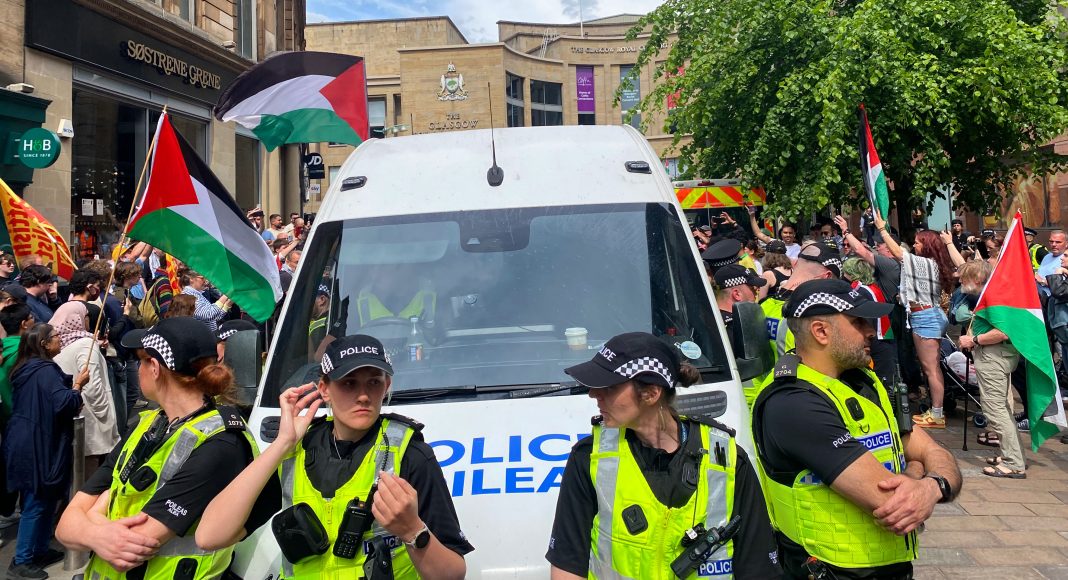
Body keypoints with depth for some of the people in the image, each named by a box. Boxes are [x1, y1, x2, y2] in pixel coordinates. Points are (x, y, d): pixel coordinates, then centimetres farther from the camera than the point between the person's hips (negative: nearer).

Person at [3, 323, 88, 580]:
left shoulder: (26, 368, 12)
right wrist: (78, 385, -12)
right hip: (37, 446, -10)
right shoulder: (46, 370, -18)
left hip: (27, 443, 10)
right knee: (38, 502, -1)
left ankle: (39, 551, 27)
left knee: (43, 500, 17)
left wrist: (71, 384, 15)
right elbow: (63, 404, -27)